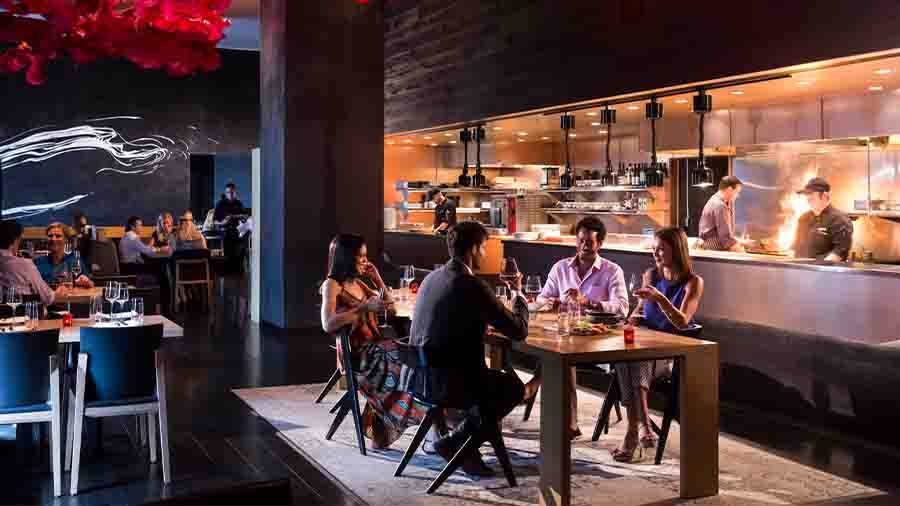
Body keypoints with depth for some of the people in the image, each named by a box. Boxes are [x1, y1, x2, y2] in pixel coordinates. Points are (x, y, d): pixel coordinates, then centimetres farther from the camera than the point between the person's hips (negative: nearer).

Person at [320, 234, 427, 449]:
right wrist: (364, 308, -20)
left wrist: (377, 278, 15)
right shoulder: (331, 285, -5)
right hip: (356, 354, -7)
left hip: (374, 346, 7)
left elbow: (388, 304, 26)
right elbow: (328, 325, -20)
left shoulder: (358, 283, 18)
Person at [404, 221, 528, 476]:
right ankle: (453, 441, 9)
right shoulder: (473, 286, -16)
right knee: (514, 386, 15)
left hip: (415, 376, 8)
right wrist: (518, 292, 6)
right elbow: (519, 331, -11)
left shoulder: (432, 277, 9)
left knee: (489, 377, 30)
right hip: (443, 384, -8)